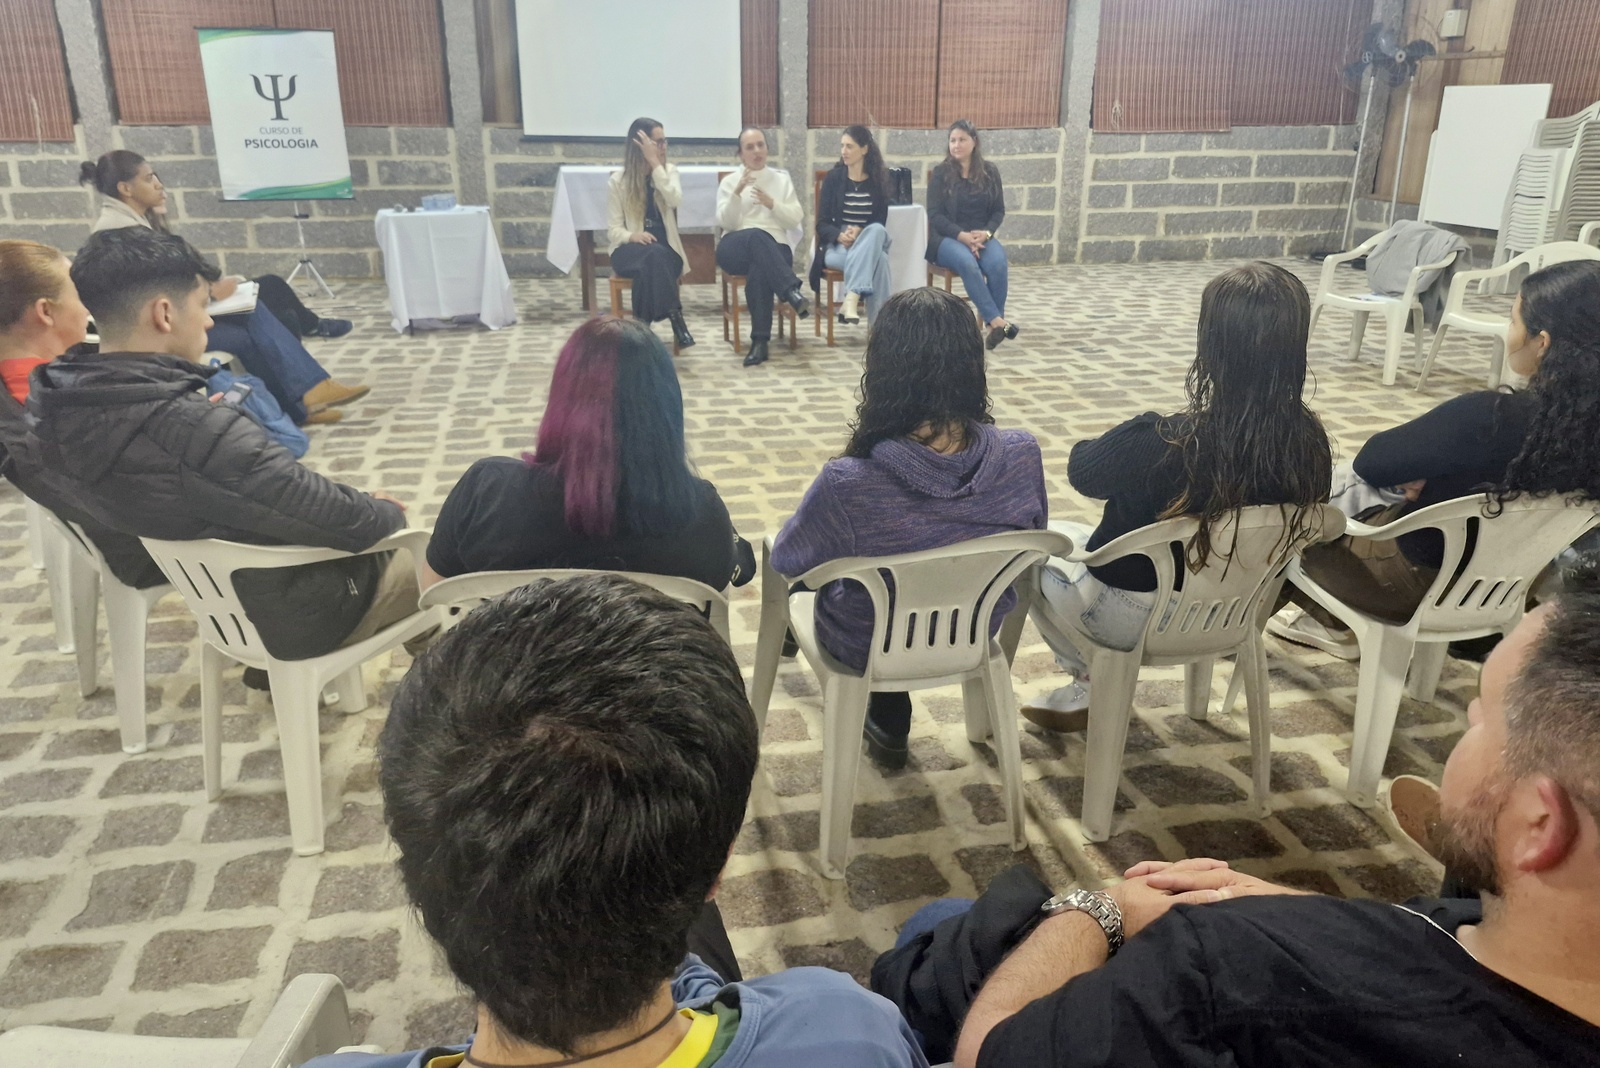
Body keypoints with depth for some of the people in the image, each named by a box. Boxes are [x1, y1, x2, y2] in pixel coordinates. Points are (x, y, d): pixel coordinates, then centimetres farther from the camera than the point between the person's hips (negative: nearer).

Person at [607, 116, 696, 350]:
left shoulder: (669, 172, 9)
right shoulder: (618, 181, 3)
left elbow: (675, 200, -15)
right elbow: (614, 229, 0)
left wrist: (654, 163, -14)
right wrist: (633, 236, -23)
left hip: (665, 251, 1)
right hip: (630, 250, -1)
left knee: (651, 264, -36)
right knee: (654, 255, -37)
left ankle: (643, 326, -33)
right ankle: (675, 318, -38)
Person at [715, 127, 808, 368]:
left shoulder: (781, 179, 17)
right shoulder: (729, 182, 14)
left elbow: (795, 219, 8)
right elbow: (725, 223, 0)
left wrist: (772, 203, -8)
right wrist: (737, 193, -14)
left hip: (774, 248, 1)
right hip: (735, 249, -1)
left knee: (759, 270, -37)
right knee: (756, 236, -38)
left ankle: (760, 341, -39)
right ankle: (791, 290, -50)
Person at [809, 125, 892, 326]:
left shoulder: (878, 180, 6)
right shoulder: (833, 178, 3)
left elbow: (881, 223, 3)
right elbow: (822, 224, 0)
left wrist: (859, 231, -19)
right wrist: (840, 235, -22)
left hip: (870, 243, 2)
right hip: (837, 246, -2)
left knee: (877, 230, -36)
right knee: (879, 260, -33)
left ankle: (850, 300, -42)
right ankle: (879, 322, -35)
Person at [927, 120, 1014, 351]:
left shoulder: (989, 171, 8)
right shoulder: (940, 173, 1)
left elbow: (999, 210, 9)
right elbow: (934, 215, -5)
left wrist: (986, 233, -13)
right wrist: (962, 236, -18)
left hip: (981, 236, 2)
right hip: (947, 237, -2)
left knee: (998, 264, -31)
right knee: (967, 263, -36)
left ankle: (994, 321, -22)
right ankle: (997, 321, -36)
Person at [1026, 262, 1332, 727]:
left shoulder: (1158, 443, -34)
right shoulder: (1310, 441, -18)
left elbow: (1083, 471, -12)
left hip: (1132, 618, -5)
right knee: (1095, 536, 29)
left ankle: (1091, 685, 26)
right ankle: (1089, 689, 31)